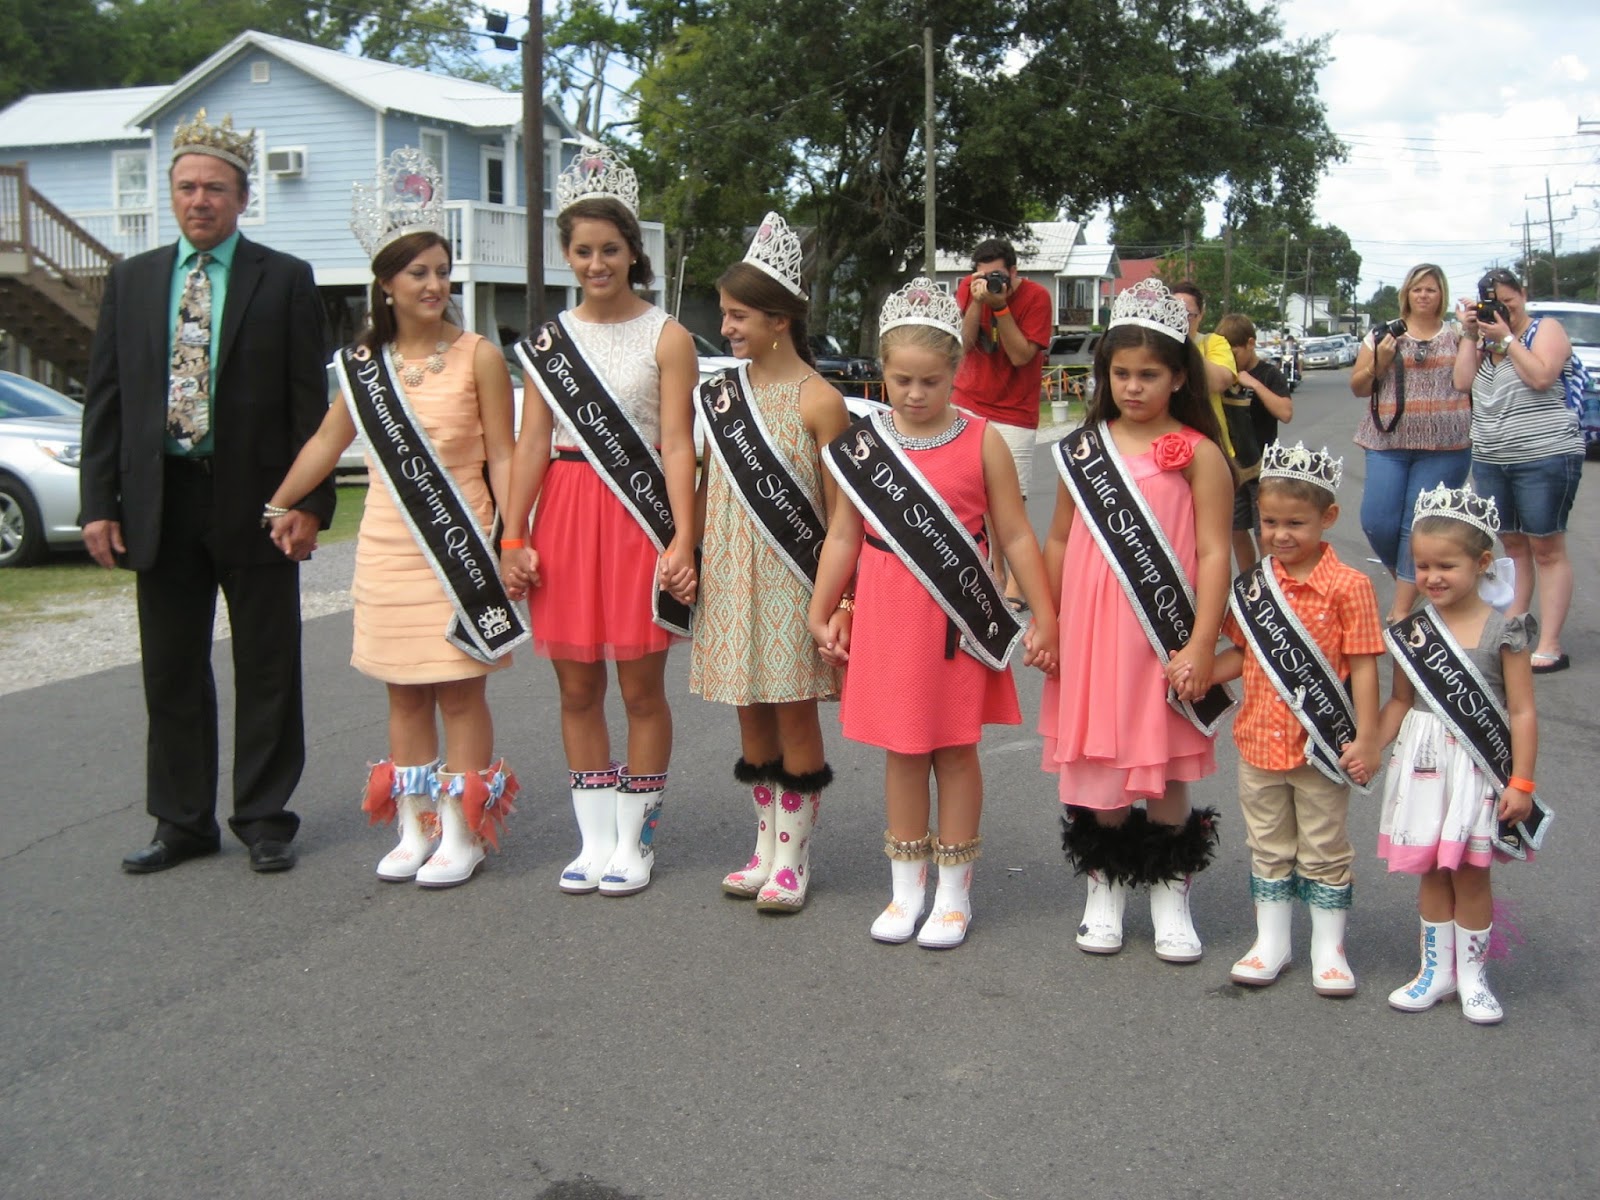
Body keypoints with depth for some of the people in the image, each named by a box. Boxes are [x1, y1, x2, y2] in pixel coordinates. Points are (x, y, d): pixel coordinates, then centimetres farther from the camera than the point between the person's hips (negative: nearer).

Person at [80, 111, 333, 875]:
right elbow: (104, 398, 8)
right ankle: (183, 821, 21)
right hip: (160, 500, 3)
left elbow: (312, 402, -3)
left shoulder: (285, 281, 0)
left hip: (254, 499, -3)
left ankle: (265, 819, 17)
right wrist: (99, 503, 0)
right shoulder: (132, 280, 10)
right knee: (171, 671, 9)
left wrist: (310, 502, -11)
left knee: (267, 669, 5)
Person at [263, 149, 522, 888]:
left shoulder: (478, 357, -4)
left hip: (457, 546, -4)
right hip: (387, 549, 4)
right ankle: (415, 830, 18)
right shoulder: (364, 363, 7)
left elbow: (501, 457, -5)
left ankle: (461, 834, 8)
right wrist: (277, 505, 20)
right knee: (404, 690, 9)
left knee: (459, 688, 0)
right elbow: (327, 441, 16)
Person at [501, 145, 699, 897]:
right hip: (565, 516, 4)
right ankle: (595, 840, 19)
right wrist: (513, 538, -1)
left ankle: (634, 841, 15)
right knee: (577, 687, 8)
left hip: (637, 519, -4)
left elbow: (677, 446, -8)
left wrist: (683, 539, -17)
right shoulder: (549, 341, 9)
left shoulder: (665, 338, -2)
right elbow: (532, 442, 5)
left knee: (640, 687, 3)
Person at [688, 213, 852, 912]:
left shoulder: (817, 400, -10)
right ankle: (767, 846, 26)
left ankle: (794, 857, 14)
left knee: (795, 714, 3)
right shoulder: (721, 394, 7)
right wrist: (687, 562, 8)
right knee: (751, 716, 13)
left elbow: (838, 510, -9)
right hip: (730, 578, 6)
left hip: (791, 581, -6)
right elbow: (707, 487, 13)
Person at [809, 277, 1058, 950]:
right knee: (902, 750, 11)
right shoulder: (862, 446, 0)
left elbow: (1016, 536, -1)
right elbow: (843, 536, 7)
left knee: (956, 749, 8)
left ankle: (954, 891, 20)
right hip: (886, 617, 2)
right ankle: (906, 887, 23)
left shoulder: (981, 442, -5)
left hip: (957, 619, -2)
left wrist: (1043, 618, -1)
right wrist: (821, 614, 8)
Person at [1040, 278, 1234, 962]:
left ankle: (1170, 892, 21)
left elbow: (1214, 552, -7)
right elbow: (1059, 539, 12)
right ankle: (1104, 887, 24)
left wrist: (1201, 645, -13)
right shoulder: (1082, 449, 6)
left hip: (1163, 639, -3)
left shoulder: (1198, 453, -4)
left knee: (1163, 767, 6)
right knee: (1098, 763, 9)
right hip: (1090, 631, 3)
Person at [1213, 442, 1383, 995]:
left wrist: (1365, 740, -11)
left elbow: (1363, 666, -9)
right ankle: (1270, 943, 28)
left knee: (1325, 850, 10)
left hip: (1321, 747, -4)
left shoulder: (1348, 586, -11)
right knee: (1268, 847, 15)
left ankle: (1328, 949, 22)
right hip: (1259, 741, 4)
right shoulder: (1252, 586, 2)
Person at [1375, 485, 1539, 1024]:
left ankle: (1471, 975, 20)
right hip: (1423, 763, 3)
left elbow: (1522, 712, -7)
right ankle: (1436, 970, 24)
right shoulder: (1411, 630, 1)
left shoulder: (1503, 632, -9)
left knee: (1469, 872, 4)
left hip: (1479, 767, -3)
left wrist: (1521, 782, -8)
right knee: (1430, 870, 10)